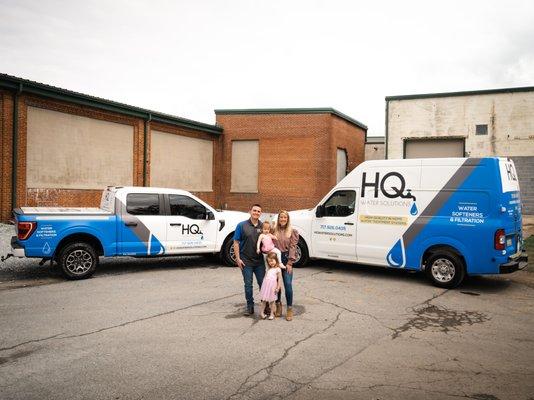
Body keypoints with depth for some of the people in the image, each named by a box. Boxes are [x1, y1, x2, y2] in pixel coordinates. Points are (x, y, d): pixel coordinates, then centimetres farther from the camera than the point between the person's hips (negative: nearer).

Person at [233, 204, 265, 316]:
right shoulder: (242, 225, -3)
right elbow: (236, 242, -2)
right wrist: (238, 258, -8)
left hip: (259, 261, 2)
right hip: (246, 261, -2)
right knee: (248, 284, 7)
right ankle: (250, 306, 19)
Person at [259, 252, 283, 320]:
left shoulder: (278, 269, -3)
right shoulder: (269, 269, 15)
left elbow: (279, 279, -4)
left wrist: (278, 287, -9)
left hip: (272, 287, -5)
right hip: (265, 285, 5)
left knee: (271, 301, 3)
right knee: (264, 300, 9)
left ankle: (272, 314, 11)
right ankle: (262, 312, 16)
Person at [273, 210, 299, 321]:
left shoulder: (292, 231, 1)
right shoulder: (274, 230, 7)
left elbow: (292, 247, -3)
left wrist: (289, 263, -9)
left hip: (286, 259, -2)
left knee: (288, 284, -6)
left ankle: (289, 309, 4)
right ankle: (278, 306, 24)